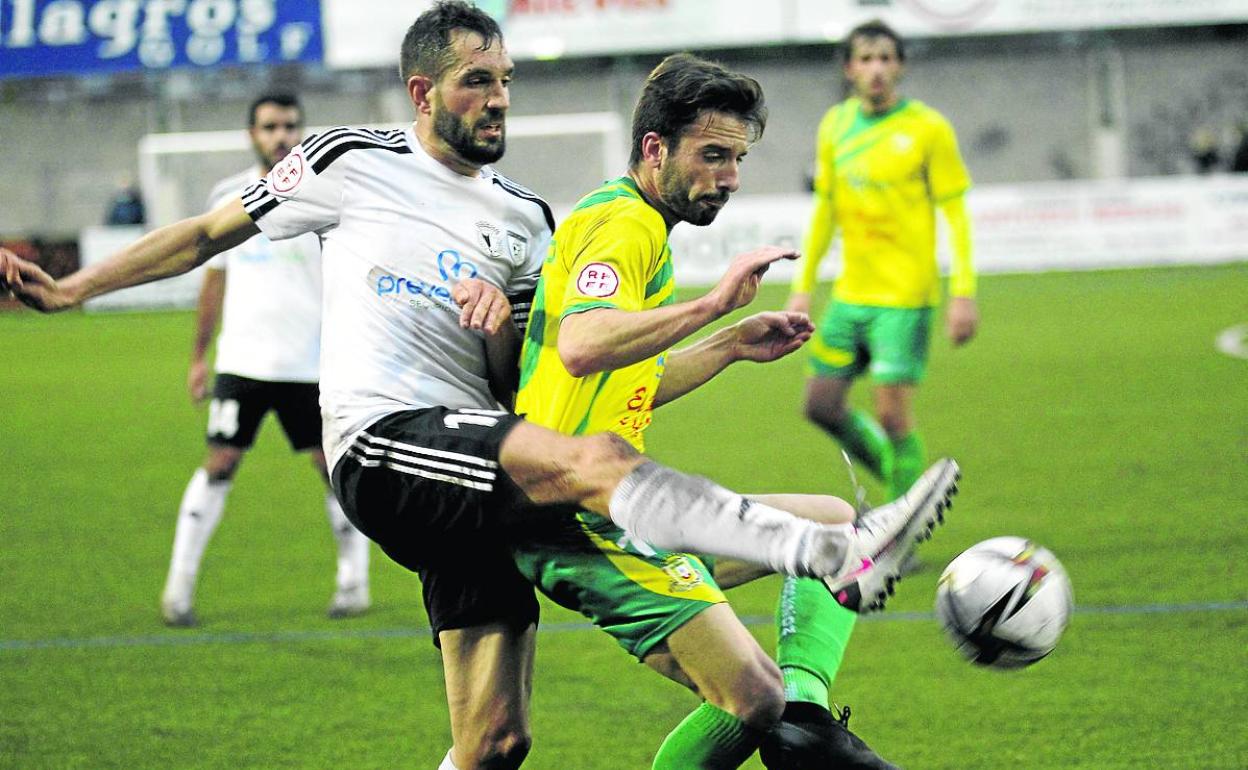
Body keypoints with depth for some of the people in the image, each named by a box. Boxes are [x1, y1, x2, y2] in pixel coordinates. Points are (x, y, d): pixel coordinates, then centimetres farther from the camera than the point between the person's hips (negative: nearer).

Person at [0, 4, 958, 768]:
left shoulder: (526, 223, 20)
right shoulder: (355, 165, 9)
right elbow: (215, 231, 19)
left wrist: (500, 330, -4)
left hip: (477, 478, 6)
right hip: (384, 450, -6)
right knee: (593, 459, -31)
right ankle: (836, 553, -48)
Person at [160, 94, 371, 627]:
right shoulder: (228, 198, 7)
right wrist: (199, 356, 17)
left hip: (313, 363, -2)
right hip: (241, 360, 2)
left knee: (336, 465, 1)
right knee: (219, 463, -1)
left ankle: (354, 582, 16)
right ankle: (179, 587, 4)